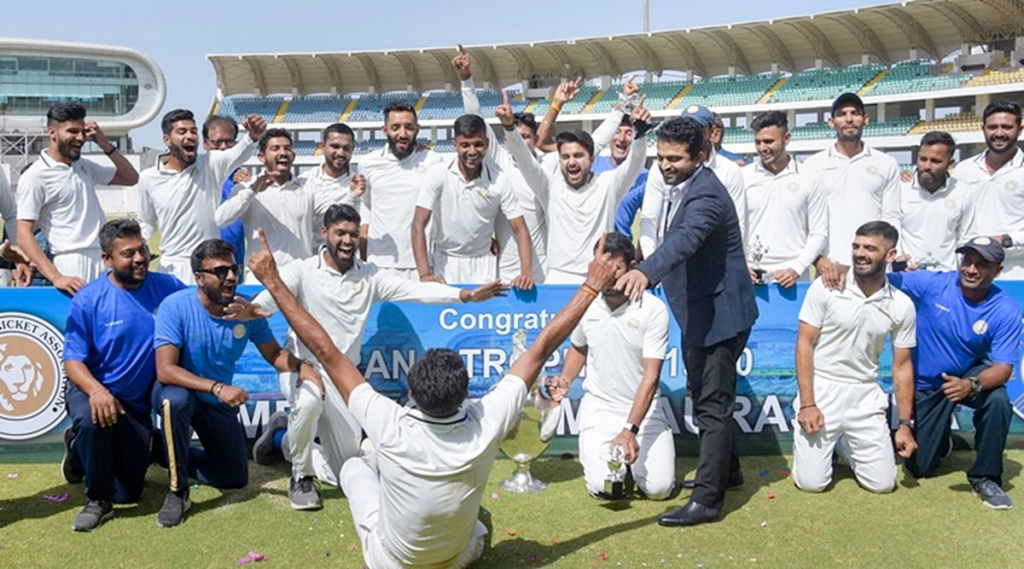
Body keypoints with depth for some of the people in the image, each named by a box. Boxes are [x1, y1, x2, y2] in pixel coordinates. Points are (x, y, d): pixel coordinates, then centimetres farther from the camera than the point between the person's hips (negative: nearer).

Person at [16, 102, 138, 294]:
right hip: (73, 270, -6)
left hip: (105, 263, 6)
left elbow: (130, 178, 21)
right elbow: (24, 235, -11)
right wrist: (56, 277, -22)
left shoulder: (84, 167, 15)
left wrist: (104, 144, 7)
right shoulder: (34, 177, -5)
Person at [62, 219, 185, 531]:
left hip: (139, 403, 3)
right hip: (94, 391, -3)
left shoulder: (166, 287, -7)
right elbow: (73, 360, -15)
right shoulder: (88, 300, -14)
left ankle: (84, 451, 40)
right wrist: (97, 390, -36)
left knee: (128, 492, 7)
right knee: (92, 421, -40)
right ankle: (98, 500, -12)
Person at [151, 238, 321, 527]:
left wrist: (300, 366, -27)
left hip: (219, 403, 4)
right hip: (177, 391, -4)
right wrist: (216, 388, -44)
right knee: (176, 401, -41)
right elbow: (165, 370, -32)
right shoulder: (175, 306, -26)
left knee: (235, 479, 6)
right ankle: (178, 491, -20)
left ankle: (168, 452, 30)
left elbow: (274, 354, -4)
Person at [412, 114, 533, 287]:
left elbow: (519, 229, -8)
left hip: (482, 264, 1)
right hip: (444, 261, -1)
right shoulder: (437, 174, -12)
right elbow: (419, 225, -14)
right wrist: (424, 274, -26)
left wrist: (527, 272, -23)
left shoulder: (499, 180, -9)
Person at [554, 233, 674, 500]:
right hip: (599, 407, 1)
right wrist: (564, 382, 0)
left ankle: (632, 446, 17)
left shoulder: (654, 310, -14)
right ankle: (595, 450, 17)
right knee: (602, 486, -18)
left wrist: (630, 430, -28)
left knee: (658, 487, -15)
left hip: (643, 407, -1)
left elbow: (651, 377, -19)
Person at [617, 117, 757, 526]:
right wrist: (650, 275, 15)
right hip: (698, 311, 11)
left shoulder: (706, 194, -24)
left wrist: (644, 272, -59)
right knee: (702, 396, 22)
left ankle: (706, 499, 1)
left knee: (713, 404, -6)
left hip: (719, 311, -11)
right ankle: (726, 469, 39)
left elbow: (685, 239, -44)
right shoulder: (681, 186, 7)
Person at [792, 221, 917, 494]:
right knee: (811, 482, -6)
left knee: (883, 483, 2)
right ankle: (823, 443, 28)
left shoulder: (901, 306, -1)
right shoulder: (826, 287, -9)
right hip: (821, 390, -2)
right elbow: (805, 343, -7)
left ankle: (847, 446, 32)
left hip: (865, 396, 3)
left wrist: (905, 424, 2)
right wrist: (807, 404, -13)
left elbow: (902, 366, 6)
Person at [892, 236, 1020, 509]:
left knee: (998, 400, -36)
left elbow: (1003, 367, -21)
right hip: (923, 385, 0)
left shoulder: (1006, 310, -17)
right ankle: (941, 436, 41)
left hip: (971, 375, 0)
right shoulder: (930, 283, -19)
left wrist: (971, 385, -42)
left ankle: (985, 477, -11)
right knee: (920, 467, 2)